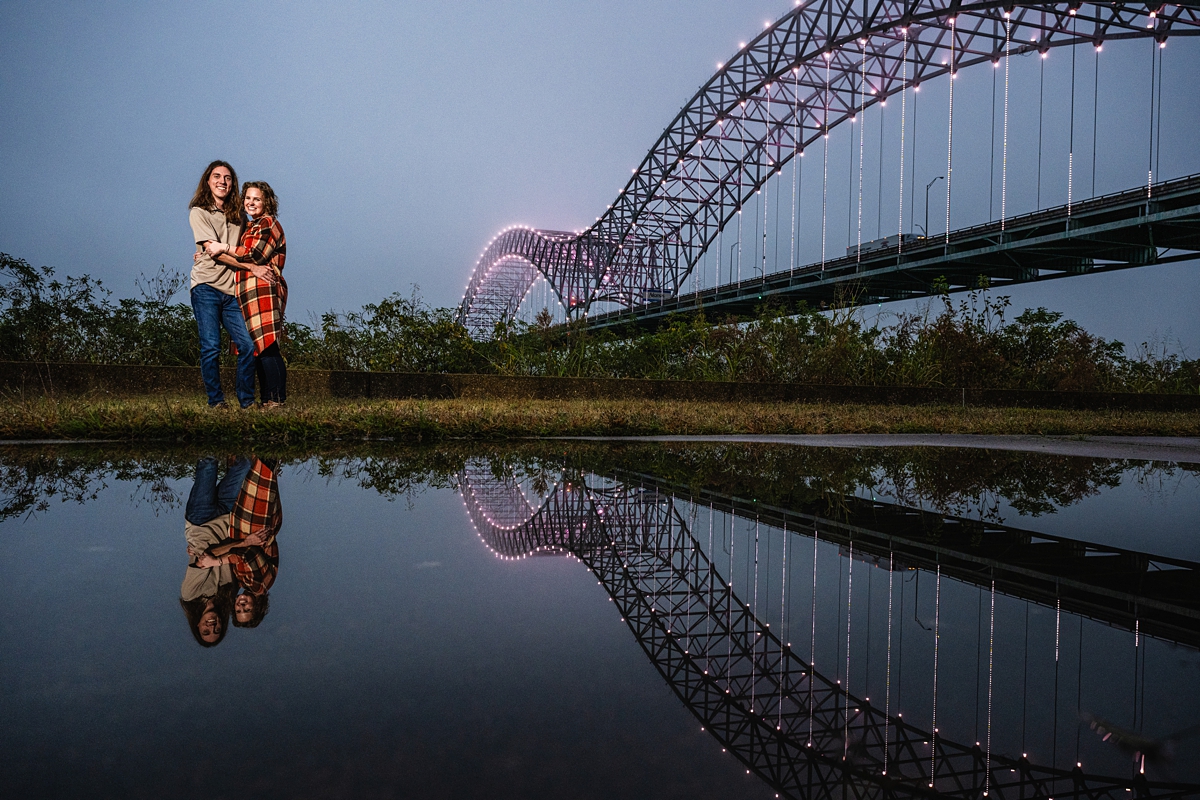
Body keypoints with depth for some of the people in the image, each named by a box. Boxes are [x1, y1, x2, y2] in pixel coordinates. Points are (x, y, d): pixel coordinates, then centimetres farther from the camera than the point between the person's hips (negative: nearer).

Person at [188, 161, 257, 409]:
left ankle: (246, 402, 2)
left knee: (248, 346, -8)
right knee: (211, 347, -8)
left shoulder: (236, 215, 18)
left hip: (231, 289, 4)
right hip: (206, 286, -4)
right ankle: (216, 402, 0)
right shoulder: (199, 213, 4)